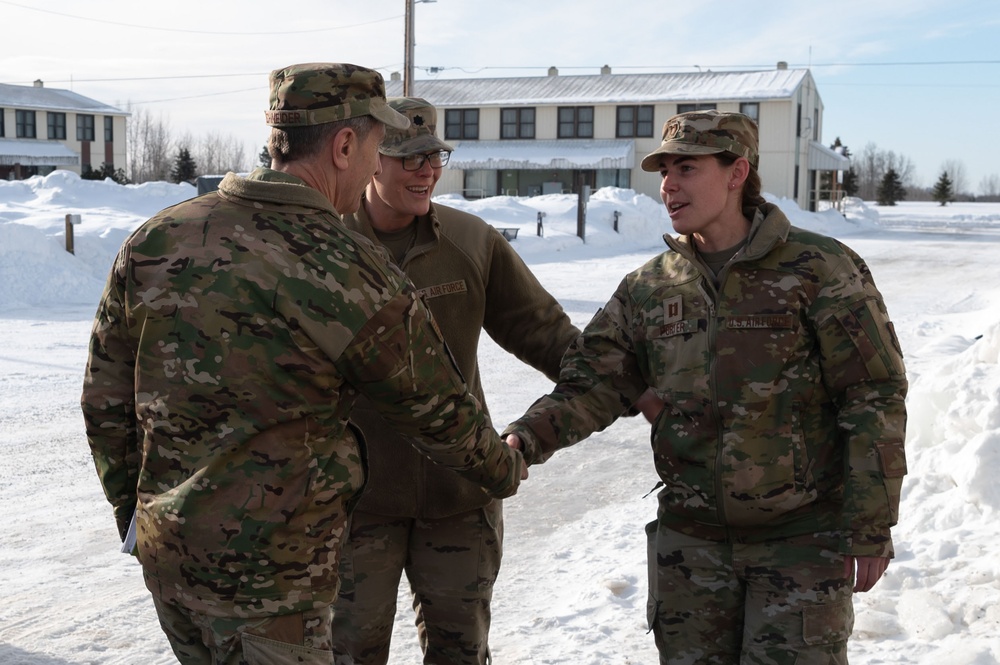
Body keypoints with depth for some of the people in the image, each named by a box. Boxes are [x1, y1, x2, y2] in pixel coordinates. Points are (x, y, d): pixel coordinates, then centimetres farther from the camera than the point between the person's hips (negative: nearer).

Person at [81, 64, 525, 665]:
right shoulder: (355, 279, -18)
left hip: (164, 554, 7)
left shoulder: (155, 241, -2)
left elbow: (106, 400, 6)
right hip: (271, 572, -6)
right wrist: (505, 471, 17)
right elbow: (440, 412, -3)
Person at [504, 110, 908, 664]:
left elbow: (874, 397, -9)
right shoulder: (647, 289, 5)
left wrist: (870, 527, -10)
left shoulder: (820, 270, -9)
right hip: (691, 538, 4)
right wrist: (528, 437, -17)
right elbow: (591, 382, 2)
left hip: (802, 538, -4)